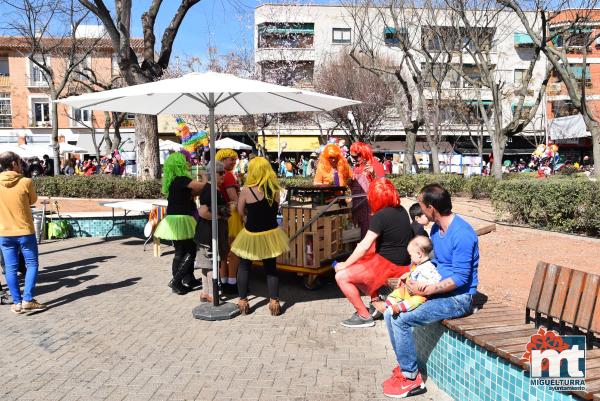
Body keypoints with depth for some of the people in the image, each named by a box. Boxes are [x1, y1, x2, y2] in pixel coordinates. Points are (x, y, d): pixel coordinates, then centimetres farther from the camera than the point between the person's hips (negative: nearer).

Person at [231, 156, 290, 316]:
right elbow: (275, 209, 6)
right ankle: (274, 301, 13)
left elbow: (241, 211, -2)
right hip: (270, 234, 3)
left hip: (252, 235, -2)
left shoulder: (246, 190, -15)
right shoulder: (275, 189, -6)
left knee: (244, 267, 16)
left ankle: (243, 301, 18)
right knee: (271, 268, 15)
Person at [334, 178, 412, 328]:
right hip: (402, 262, 10)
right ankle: (375, 300, 19)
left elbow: (364, 246, -21)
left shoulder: (380, 216, -20)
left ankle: (364, 316, 0)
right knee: (356, 264, 24)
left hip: (388, 265, -9)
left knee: (341, 276, -9)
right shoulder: (400, 210, 5)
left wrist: (345, 264, -11)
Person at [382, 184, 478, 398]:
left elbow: (459, 279, -24)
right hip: (438, 290, 9)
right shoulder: (436, 229, 7)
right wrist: (413, 276, 1)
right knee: (390, 313, 0)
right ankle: (405, 365, 12)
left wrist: (425, 290, -22)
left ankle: (411, 378, -3)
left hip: (458, 298, -9)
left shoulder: (461, 234, -23)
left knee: (401, 320, -20)